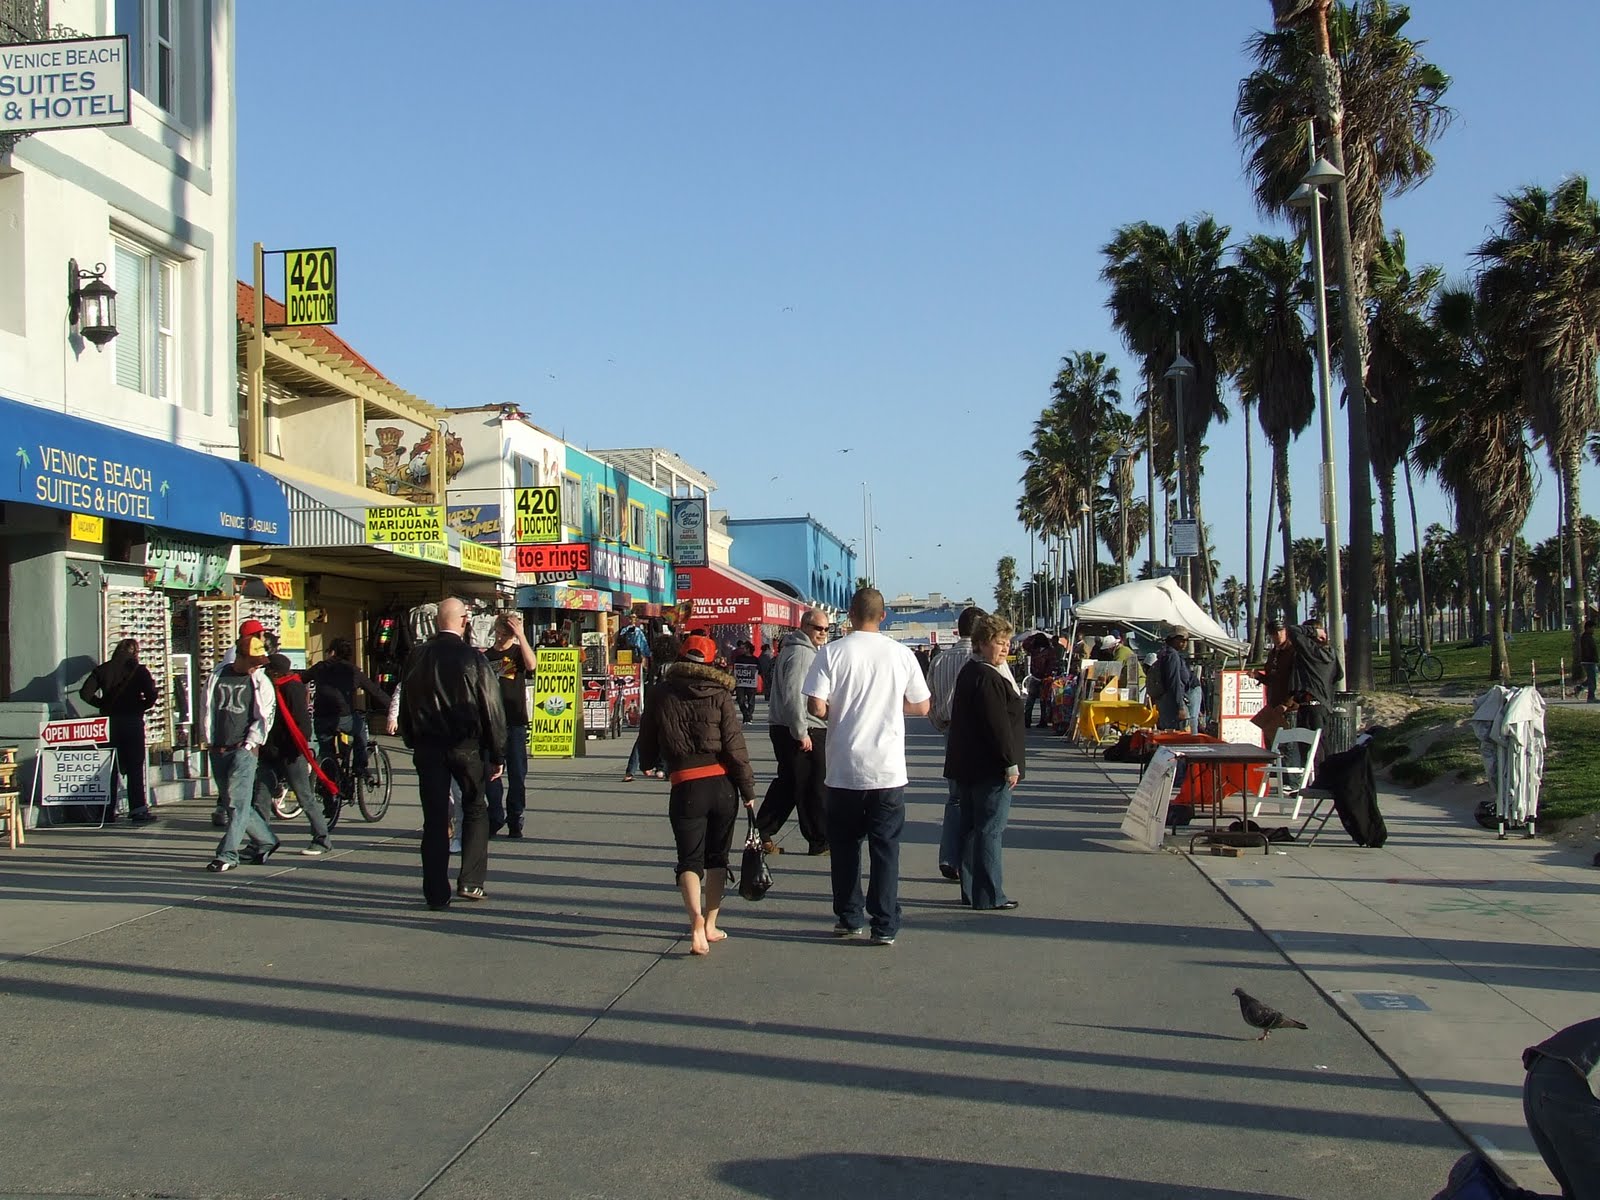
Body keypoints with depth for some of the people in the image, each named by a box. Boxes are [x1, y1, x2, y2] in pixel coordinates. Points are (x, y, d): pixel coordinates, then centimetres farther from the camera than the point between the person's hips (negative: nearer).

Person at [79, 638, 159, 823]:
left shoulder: (102, 670, 6)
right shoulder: (139, 670, -4)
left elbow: (85, 694, -1)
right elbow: (152, 697, -12)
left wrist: (104, 705, 8)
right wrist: (139, 707, 4)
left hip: (109, 722, 3)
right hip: (132, 722, -3)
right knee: (135, 766, 2)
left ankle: (108, 810, 8)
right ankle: (137, 808, -1)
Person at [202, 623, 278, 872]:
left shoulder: (260, 682, 0)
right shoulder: (217, 676, 8)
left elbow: (265, 716, -2)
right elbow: (207, 708, 12)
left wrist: (250, 744, -8)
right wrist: (209, 741, 6)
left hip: (244, 749, -5)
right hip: (219, 749, 5)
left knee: (238, 801, -13)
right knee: (229, 802, 9)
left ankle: (227, 854, -12)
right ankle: (266, 840, 24)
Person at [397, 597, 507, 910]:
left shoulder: (418, 656, 1)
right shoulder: (473, 659, -9)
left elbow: (405, 704, 8)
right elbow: (492, 709, -7)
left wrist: (412, 743, 17)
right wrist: (497, 755, 0)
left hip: (427, 746, 3)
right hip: (466, 746, -3)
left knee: (434, 818, 5)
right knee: (475, 810, 14)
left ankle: (436, 893, 6)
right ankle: (470, 881, 7)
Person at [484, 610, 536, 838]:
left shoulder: (519, 651, 4)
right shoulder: (485, 655, 12)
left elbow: (531, 665, -19)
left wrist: (520, 636, -19)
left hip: (515, 721, -2)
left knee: (517, 772, 0)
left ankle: (515, 820, 7)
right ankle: (495, 817, 12)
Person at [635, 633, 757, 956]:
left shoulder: (662, 694, 2)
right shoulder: (719, 694, -2)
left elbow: (647, 745, 9)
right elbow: (734, 744, -5)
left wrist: (650, 763, 31)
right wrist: (748, 789, 1)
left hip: (685, 786, -1)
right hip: (722, 783, 1)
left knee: (690, 859, 1)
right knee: (717, 857, 16)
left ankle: (697, 920, -22)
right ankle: (710, 925, 20)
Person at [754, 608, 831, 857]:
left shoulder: (790, 650, 18)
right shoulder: (802, 653, -16)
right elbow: (793, 695, -24)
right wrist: (801, 732, -22)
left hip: (783, 730, 10)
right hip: (806, 733, -10)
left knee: (787, 784, 15)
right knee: (814, 789, -1)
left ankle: (762, 833, 17)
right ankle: (820, 842, 7)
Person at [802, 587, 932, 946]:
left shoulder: (831, 653, -6)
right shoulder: (900, 654, -1)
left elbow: (817, 707, -12)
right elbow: (922, 706, 6)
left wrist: (840, 711, 9)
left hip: (843, 769, 0)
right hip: (888, 769, 0)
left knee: (845, 846, 13)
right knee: (885, 848, 5)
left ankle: (848, 919, 19)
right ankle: (885, 926, 5)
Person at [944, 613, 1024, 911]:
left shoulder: (969, 672, 15)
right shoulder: (988, 678, -18)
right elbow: (998, 724, -22)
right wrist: (1011, 764, -17)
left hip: (967, 765, 11)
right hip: (990, 767, -10)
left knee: (971, 827, 13)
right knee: (990, 830, -5)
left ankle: (971, 891, 19)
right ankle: (989, 895, -2)